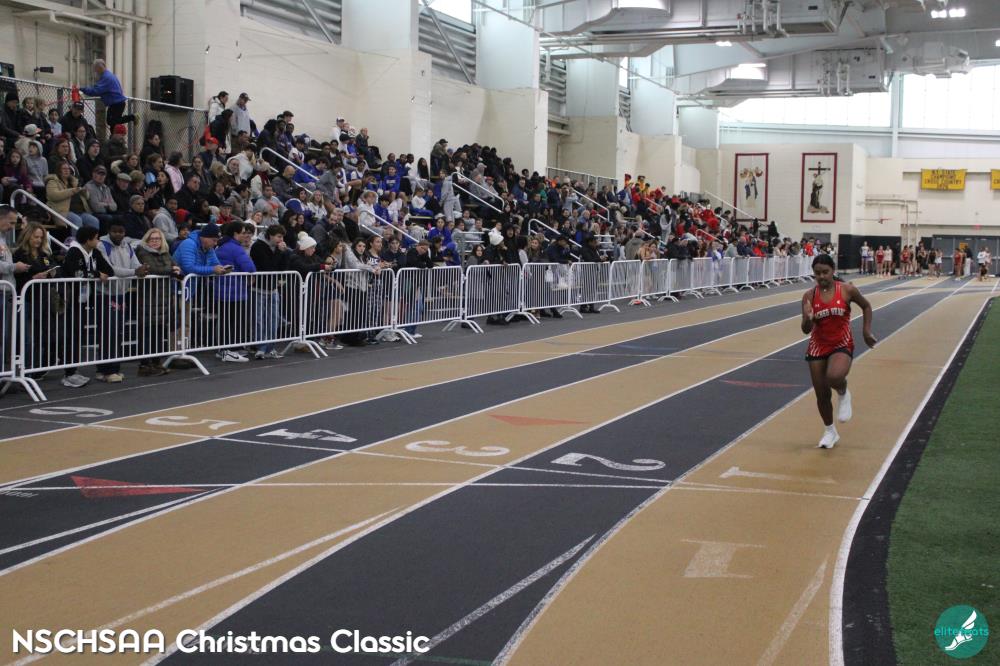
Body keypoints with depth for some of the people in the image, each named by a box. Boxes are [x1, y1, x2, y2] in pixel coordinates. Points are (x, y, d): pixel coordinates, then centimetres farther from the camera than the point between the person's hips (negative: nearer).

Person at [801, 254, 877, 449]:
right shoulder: (809, 296, -7)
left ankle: (843, 394, 3)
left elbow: (866, 306, 8)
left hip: (842, 345, -3)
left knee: (834, 377, -34)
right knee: (822, 394, 7)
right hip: (818, 347, 3)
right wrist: (808, 319, -26)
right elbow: (806, 330, -5)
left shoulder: (847, 290, -11)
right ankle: (829, 431, 31)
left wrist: (867, 331, 4)